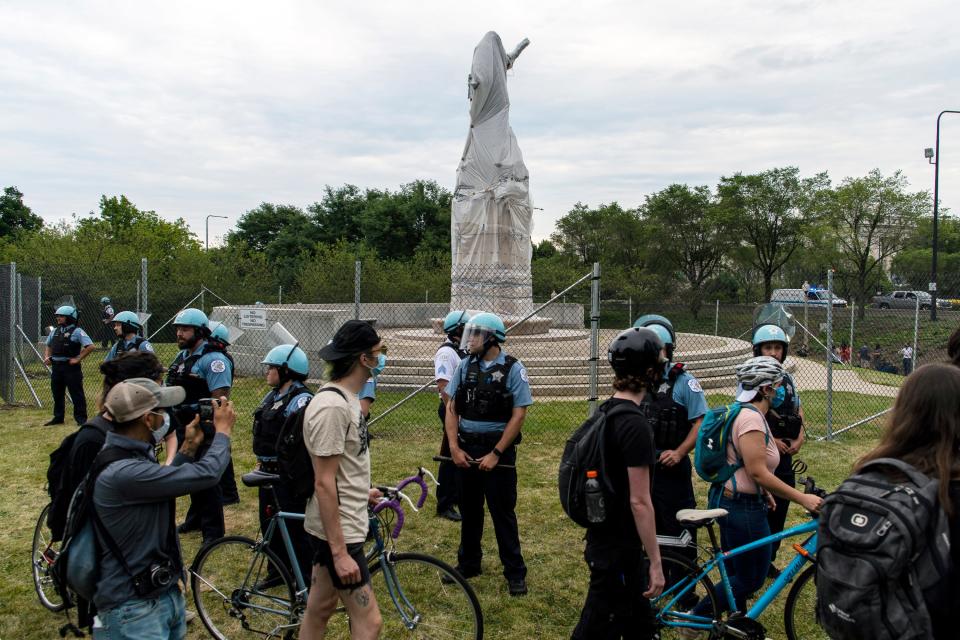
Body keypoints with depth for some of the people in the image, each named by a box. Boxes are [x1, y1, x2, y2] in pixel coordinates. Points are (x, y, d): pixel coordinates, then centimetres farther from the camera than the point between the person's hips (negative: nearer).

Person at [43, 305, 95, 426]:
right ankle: (58, 417, 29)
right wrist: (47, 357, 10)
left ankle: (81, 419, 3)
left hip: (71, 367, -8)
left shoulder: (77, 331, -11)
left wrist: (78, 359, -18)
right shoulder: (55, 331, 13)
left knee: (77, 394, -3)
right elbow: (48, 345, 28)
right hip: (56, 367, 8)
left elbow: (90, 346, -20)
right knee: (57, 393, 16)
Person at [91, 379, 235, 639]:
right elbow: (205, 474, -26)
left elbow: (167, 482, 21)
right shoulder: (122, 472, -28)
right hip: (134, 608, -9)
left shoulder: (134, 456, 4)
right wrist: (223, 431, -9)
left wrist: (189, 447, 10)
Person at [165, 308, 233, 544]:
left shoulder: (213, 359, -18)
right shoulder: (181, 356, 11)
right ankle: (196, 518, 38)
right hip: (183, 427, 9)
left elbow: (220, 399, -23)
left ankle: (213, 531, 9)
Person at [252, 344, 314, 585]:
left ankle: (306, 580, 13)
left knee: (295, 528, 0)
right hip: (269, 473, 9)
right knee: (269, 523, 17)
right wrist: (261, 463, 22)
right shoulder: (273, 396, 11)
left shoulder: (301, 400, -19)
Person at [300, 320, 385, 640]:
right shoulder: (331, 406, -24)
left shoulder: (346, 397, 7)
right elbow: (324, 483, -24)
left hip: (344, 525, 10)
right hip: (337, 531, -10)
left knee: (319, 609, 20)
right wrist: (339, 551, -23)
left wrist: (361, 491, 30)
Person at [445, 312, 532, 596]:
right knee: (469, 511, 15)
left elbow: (518, 415, -11)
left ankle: (515, 573, 15)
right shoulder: (465, 366, 4)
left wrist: (495, 454, -14)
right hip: (465, 450, 4)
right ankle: (468, 564, 32)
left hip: (497, 450, -4)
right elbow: (451, 409, 6)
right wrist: (454, 448, -5)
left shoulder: (513, 369, -9)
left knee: (503, 513, 3)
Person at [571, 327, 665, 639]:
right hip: (618, 548, -9)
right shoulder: (635, 425, -24)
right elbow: (639, 502, -23)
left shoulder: (607, 411, 5)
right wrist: (655, 563, -16)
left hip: (604, 535, 9)